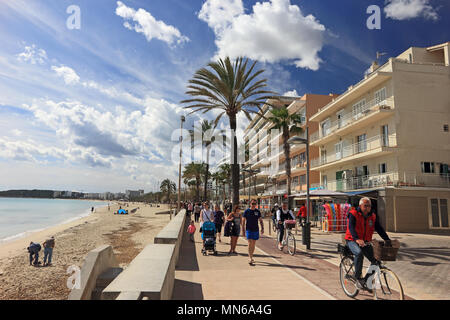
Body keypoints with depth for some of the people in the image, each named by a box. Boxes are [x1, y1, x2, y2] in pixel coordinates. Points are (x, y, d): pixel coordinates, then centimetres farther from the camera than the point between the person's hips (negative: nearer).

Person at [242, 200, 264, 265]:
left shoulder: (258, 211, 6)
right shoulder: (246, 211, -2)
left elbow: (260, 221, 10)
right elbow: (243, 221, 1)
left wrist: (262, 228, -2)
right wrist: (243, 230, -3)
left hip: (256, 230, 4)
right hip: (249, 230, -3)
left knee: (253, 244, 11)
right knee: (250, 243, -13)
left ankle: (250, 257, 26)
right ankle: (250, 259, -15)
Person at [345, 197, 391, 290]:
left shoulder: (372, 216, 5)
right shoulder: (353, 214, -13)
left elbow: (379, 228, 3)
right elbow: (351, 227, -27)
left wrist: (387, 239, -12)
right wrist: (357, 239, -42)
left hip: (366, 242, 5)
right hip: (352, 241, -5)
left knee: (375, 260, -8)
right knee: (359, 253, -33)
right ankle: (358, 278, -20)